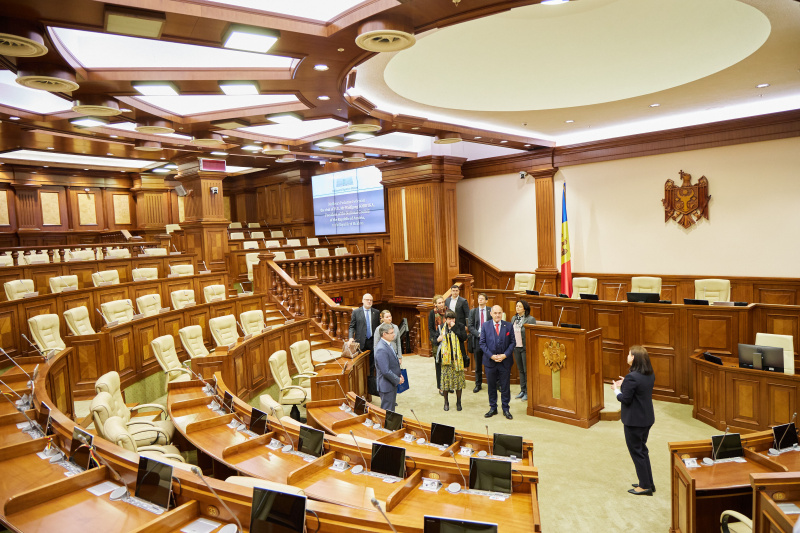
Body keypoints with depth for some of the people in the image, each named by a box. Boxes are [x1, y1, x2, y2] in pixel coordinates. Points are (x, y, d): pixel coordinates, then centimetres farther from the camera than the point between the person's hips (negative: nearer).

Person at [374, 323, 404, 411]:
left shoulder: (388, 344, 6)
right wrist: (398, 380, -15)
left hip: (392, 384, 10)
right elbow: (386, 371, -27)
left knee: (391, 410, 21)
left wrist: (399, 375, 7)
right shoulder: (381, 349, -26)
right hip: (386, 386, -10)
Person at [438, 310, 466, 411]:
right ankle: (446, 402, 20)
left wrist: (454, 327, -16)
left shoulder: (459, 328, 0)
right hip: (446, 358, 2)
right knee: (446, 380, 5)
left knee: (458, 380, 4)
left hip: (457, 358, -2)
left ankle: (458, 402, 20)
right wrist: (438, 340, -8)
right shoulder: (442, 328, 7)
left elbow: (464, 336, -19)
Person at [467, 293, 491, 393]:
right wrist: (478, 334, -13)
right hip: (477, 339, 1)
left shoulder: (491, 311, 3)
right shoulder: (473, 312, 6)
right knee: (478, 364, 8)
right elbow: (470, 326, 1)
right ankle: (478, 384, 17)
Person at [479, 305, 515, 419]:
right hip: (490, 361, 0)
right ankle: (493, 408, 24)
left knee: (505, 386, 7)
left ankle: (506, 409, 20)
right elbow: (482, 343, -1)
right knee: (491, 386, 10)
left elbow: (512, 342, 2)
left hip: (505, 361, 0)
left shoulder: (508, 326, 1)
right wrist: (491, 356, -11)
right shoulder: (485, 326, 1)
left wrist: (505, 355, -11)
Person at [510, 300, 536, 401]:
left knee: (526, 370, 0)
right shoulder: (514, 318, 11)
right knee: (520, 370, 14)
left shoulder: (531, 319, -10)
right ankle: (522, 390, 24)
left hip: (526, 348, -6)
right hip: (516, 347, 6)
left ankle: (528, 392, 9)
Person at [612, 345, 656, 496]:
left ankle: (645, 486, 14)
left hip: (634, 421, -9)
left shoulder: (632, 378, -25)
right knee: (642, 449, 21)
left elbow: (625, 399, -21)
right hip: (647, 419, 9)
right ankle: (648, 483, 30)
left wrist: (617, 389, -4)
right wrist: (625, 384, 8)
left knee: (636, 451, 5)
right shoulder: (650, 375, 2)